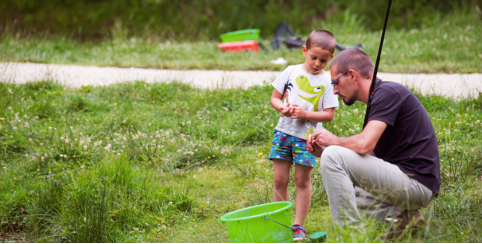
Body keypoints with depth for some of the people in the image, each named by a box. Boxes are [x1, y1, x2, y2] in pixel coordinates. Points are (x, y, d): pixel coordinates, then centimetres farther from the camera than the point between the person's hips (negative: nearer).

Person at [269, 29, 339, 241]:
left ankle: (298, 225, 11)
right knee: (280, 179, 4)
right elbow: (275, 98, 8)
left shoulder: (327, 81, -4)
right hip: (284, 131, 2)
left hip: (307, 136, -2)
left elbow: (329, 114, -6)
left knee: (302, 180, 2)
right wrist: (283, 108, -13)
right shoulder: (291, 72, 3)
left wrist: (305, 114, -19)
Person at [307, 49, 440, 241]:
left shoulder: (388, 92, -12)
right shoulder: (377, 100, 18)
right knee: (342, 188, 26)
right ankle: (398, 214, 7)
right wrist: (323, 153, 7)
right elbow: (368, 155, 16)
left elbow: (364, 144, -23)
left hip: (416, 182, -10)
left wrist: (334, 141, -4)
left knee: (333, 156, -17)